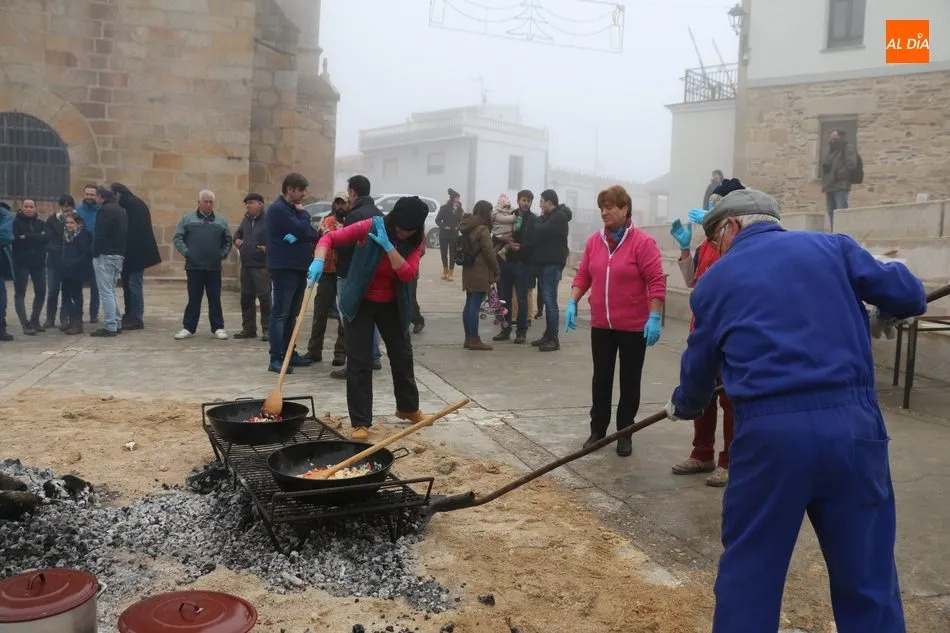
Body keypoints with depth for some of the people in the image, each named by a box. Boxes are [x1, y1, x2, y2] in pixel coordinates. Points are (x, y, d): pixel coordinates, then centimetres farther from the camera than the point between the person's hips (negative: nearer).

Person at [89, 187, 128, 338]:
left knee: (106, 292, -7)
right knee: (110, 290, 17)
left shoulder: (105, 210, -11)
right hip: (119, 255, 9)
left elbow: (100, 235, -17)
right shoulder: (121, 210, 17)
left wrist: (95, 253, -9)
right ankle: (116, 324, 18)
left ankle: (110, 327, -7)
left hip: (105, 255, -9)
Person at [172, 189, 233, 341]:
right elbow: (177, 238, 3)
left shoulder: (221, 221, 11)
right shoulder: (187, 219, 5)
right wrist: (185, 252, -9)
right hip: (193, 266, -1)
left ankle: (218, 328, 11)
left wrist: (224, 253, 1)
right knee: (193, 299, 4)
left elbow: (228, 241, 16)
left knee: (215, 299, 5)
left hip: (214, 268, 1)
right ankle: (188, 328, 12)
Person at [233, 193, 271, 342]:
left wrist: (268, 248, -18)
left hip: (261, 266, -8)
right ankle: (248, 328, 22)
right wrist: (237, 240, 12)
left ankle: (267, 329, 1)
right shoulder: (246, 219, 14)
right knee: (246, 297, 12)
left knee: (264, 297, -6)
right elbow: (238, 232, 31)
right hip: (246, 265, 8)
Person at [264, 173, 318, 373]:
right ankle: (276, 359, -10)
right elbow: (301, 230, -21)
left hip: (299, 267, 9)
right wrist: (303, 214, -3)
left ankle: (289, 353, 20)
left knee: (292, 314, 13)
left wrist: (300, 236, -7)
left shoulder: (293, 208, 19)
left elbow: (313, 234, 14)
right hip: (284, 268, -9)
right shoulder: (278, 209, -11)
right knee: (280, 313, -10)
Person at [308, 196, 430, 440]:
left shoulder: (415, 241, -7)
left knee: (402, 355, 15)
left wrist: (389, 246, -30)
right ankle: (360, 422, 5)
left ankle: (408, 407, 37)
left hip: (392, 304, 4)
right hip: (361, 302, -4)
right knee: (359, 362, -4)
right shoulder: (372, 226, -17)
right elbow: (330, 237, -18)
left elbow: (408, 274, -22)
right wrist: (318, 261, -36)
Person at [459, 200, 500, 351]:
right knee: (475, 305, -6)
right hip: (480, 272, -9)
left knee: (469, 304, 11)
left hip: (469, 270, 9)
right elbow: (489, 253, -16)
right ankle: (474, 340, -3)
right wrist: (496, 271, -6)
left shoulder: (468, 228, 12)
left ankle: (468, 338, 16)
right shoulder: (483, 230, -14)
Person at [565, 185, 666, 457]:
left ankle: (625, 434, 19)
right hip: (601, 325, 4)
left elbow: (657, 282, -14)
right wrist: (572, 303, 0)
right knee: (601, 379, 11)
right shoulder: (594, 241, 4)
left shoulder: (643, 242, -12)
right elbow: (583, 275, 10)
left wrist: (654, 318, -19)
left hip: (634, 326, -4)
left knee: (629, 381, 8)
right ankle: (598, 430, 22)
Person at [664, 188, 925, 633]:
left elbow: (699, 367, 20)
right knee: (868, 579, 14)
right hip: (853, 423, 1)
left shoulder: (715, 280, 12)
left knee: (748, 571, 15)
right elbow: (910, 298, 10)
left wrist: (682, 406, 41)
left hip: (768, 431, -1)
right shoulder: (833, 246, 11)